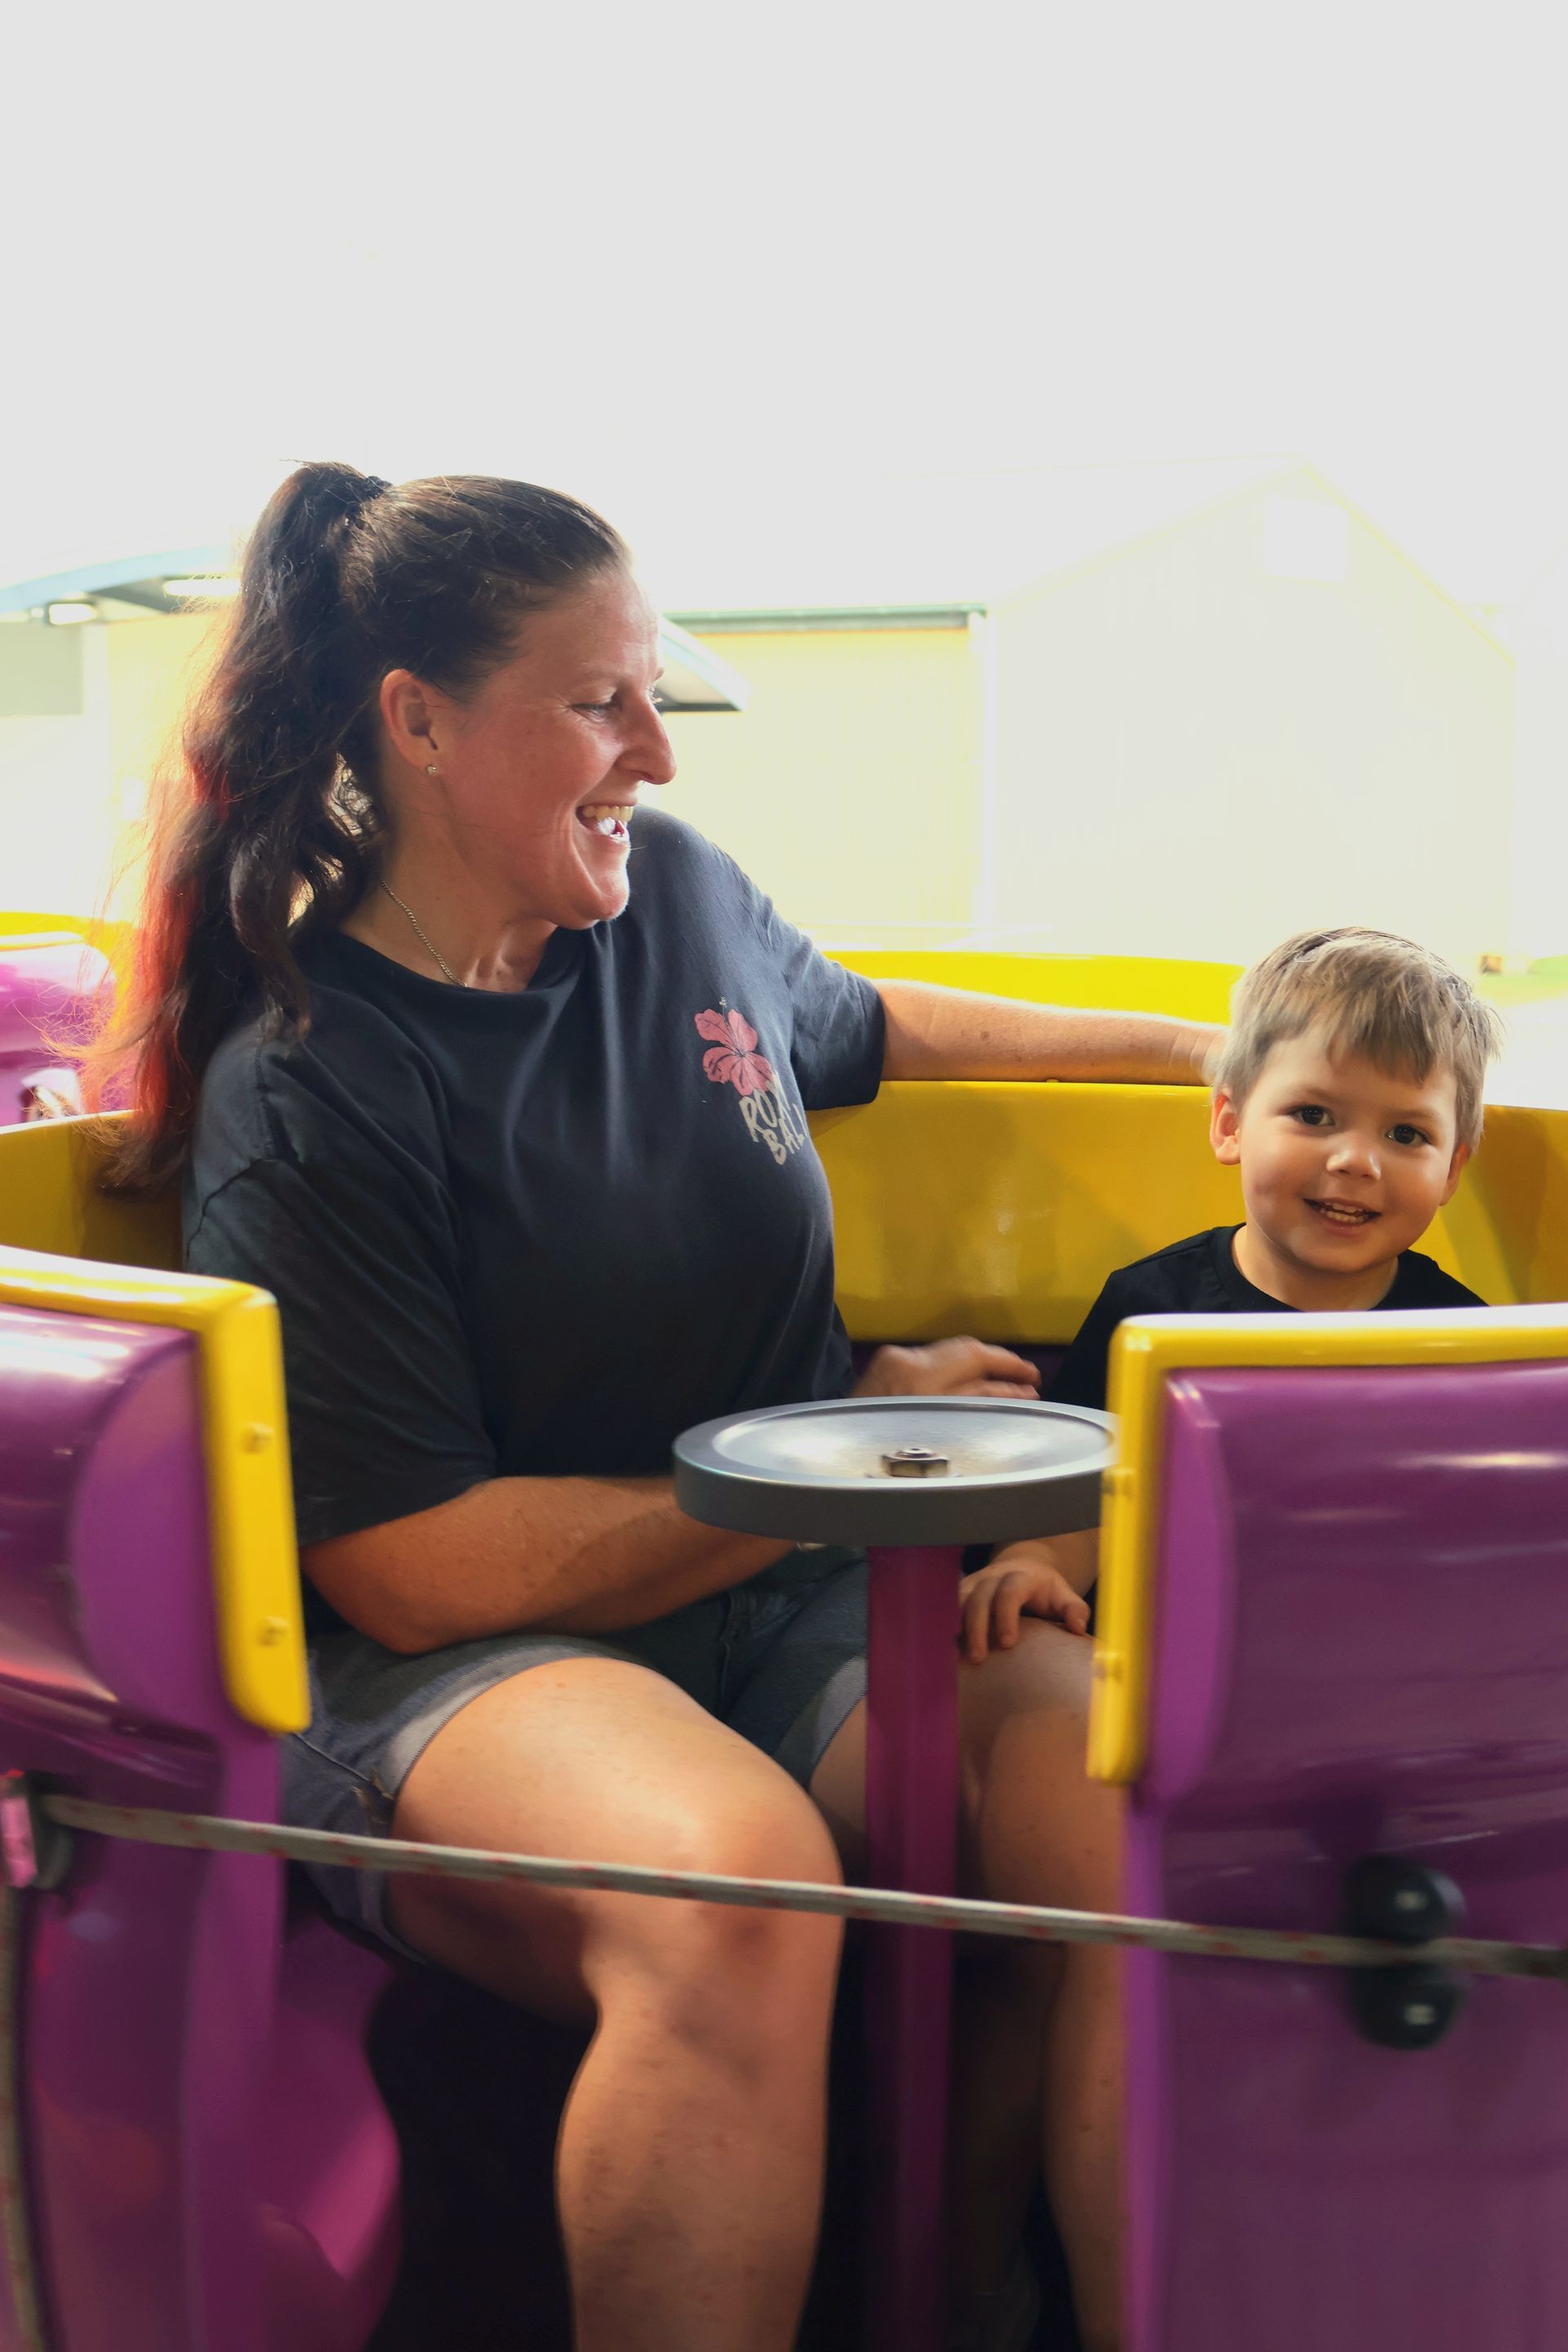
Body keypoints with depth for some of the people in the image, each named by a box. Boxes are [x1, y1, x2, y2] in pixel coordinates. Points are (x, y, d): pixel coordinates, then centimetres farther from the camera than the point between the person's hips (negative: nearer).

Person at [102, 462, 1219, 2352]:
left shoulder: (680, 893, 9)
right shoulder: (299, 1095, -10)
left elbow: (856, 1024, 33)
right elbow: (417, 1569, -14)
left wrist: (1197, 1047, 35)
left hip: (803, 1613, 5)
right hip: (451, 1674, -5)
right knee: (733, 1887, -39)